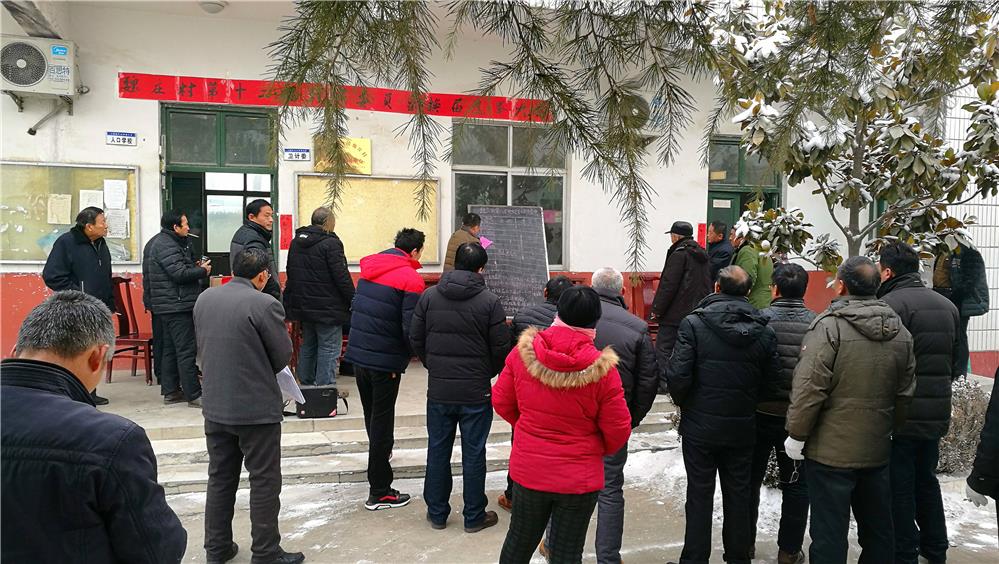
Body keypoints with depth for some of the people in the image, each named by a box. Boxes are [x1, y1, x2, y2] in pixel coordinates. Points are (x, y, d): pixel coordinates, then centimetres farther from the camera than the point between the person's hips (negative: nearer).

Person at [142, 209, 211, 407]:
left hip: (165, 306, 11)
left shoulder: (157, 242, 18)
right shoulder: (166, 245, -16)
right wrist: (202, 271, -8)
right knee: (187, 350, -8)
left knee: (169, 349, 14)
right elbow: (180, 274, -21)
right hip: (176, 305, -11)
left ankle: (170, 391, 21)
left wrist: (195, 267, 8)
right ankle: (194, 395, -6)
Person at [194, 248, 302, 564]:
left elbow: (202, 347, 11)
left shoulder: (204, 299, 2)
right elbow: (283, 355, -11)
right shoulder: (264, 305, -19)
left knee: (220, 479, 18)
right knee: (264, 482, 6)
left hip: (216, 406, 7)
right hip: (258, 409, -6)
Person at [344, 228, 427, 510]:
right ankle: (379, 493, 10)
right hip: (385, 362, -7)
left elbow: (354, 310, 13)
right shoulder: (410, 279, -13)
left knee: (372, 416, 25)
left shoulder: (369, 269, 9)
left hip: (357, 356, 7)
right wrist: (408, 355, 0)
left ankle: (381, 453, 50)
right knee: (382, 421, 2)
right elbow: (411, 329, -17)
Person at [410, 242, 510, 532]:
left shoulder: (429, 296, -2)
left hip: (438, 390, 3)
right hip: (476, 392, -2)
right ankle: (474, 517, 21)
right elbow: (501, 348, -8)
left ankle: (437, 513, 27)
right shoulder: (489, 301, -11)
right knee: (474, 454, 9)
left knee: (438, 451, 15)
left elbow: (416, 340, 3)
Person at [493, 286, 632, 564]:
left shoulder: (522, 352, -13)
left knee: (519, 541, 23)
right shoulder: (602, 369, -20)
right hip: (579, 479, -3)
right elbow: (618, 431, -12)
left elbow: (501, 401, -1)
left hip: (528, 471, 3)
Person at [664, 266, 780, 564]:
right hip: (743, 427, 3)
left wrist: (683, 402, 1)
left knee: (700, 495, 9)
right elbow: (772, 377, 0)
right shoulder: (764, 331, -5)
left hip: (700, 425, -2)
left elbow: (677, 375, -19)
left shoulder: (693, 323, -15)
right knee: (738, 495, 17)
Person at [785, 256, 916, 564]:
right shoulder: (899, 331, 5)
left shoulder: (829, 325, -16)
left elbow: (809, 388, -20)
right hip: (877, 450, 7)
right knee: (878, 528, 20)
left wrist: (796, 435, -10)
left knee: (829, 531, 2)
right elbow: (905, 394, 11)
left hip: (831, 451, -6)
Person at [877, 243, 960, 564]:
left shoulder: (890, 305, -17)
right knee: (927, 481, 22)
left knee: (899, 489, 3)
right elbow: (954, 362, 18)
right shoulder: (947, 306, 11)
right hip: (936, 415, 8)